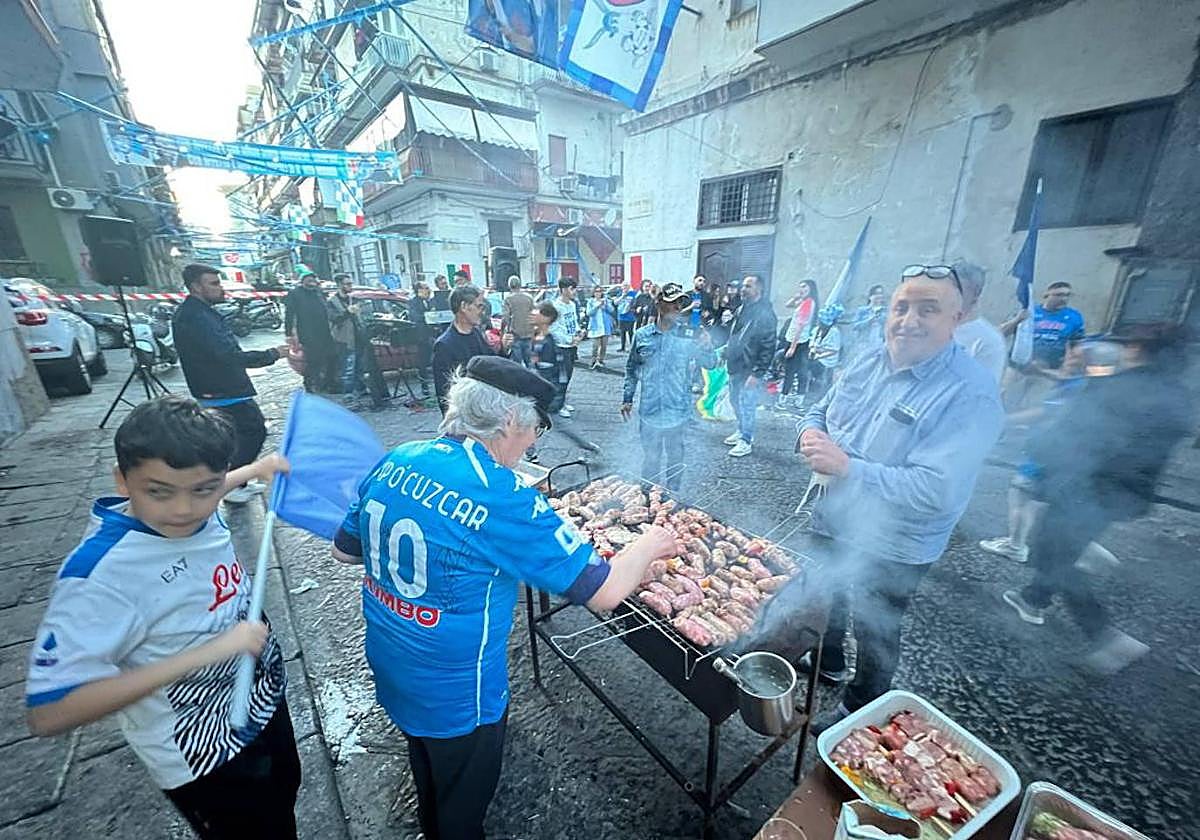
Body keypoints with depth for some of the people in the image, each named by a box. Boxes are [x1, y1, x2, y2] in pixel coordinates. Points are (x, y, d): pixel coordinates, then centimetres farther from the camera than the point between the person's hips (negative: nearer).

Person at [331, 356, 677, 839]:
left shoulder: (393, 462, -12)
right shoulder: (503, 499, -33)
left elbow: (344, 550, 4)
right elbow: (603, 591, -28)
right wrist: (649, 545, -10)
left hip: (391, 674, 7)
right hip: (456, 698, -6)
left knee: (428, 780, 36)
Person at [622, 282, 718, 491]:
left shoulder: (690, 335, -5)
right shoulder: (642, 335, 0)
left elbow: (710, 364, -7)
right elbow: (631, 369, 9)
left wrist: (706, 346, -27)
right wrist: (627, 398, 8)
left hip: (678, 412, -1)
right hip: (649, 411, 1)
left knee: (675, 459, 14)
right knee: (650, 459, 15)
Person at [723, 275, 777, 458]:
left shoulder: (765, 314, -16)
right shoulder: (741, 309, 10)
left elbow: (768, 347, -19)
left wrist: (757, 373, -21)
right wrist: (727, 351, 16)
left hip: (750, 370, -8)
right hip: (735, 367, 9)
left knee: (747, 405, -1)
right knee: (736, 401, 18)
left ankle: (745, 440, 13)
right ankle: (742, 431, 36)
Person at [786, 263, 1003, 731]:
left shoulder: (970, 395, -25)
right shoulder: (870, 364, -3)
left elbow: (936, 490, -33)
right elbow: (820, 410, 8)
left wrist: (848, 468, -36)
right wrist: (811, 432, -15)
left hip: (890, 550, -6)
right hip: (832, 522, 7)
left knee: (875, 634, 19)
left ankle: (859, 711, 46)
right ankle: (827, 661, 59)